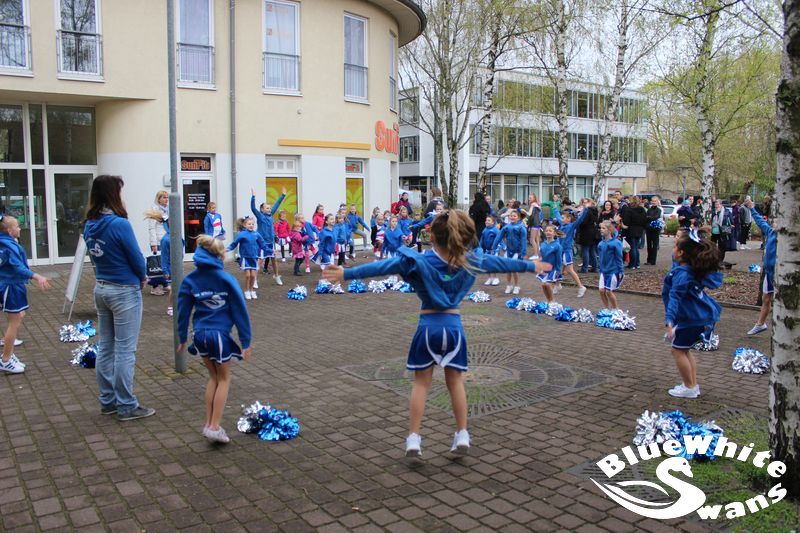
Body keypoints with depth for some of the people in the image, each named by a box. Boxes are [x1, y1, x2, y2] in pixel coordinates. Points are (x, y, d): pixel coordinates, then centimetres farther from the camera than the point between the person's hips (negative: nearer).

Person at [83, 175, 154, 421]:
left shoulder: (89, 225, 4)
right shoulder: (119, 224, -19)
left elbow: (95, 255, 10)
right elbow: (136, 257, -14)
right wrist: (143, 277, 7)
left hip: (101, 288, 8)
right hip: (124, 291, -8)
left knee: (105, 347, 14)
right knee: (125, 350, 0)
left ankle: (108, 401, 24)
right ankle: (126, 406, 7)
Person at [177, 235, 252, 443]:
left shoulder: (190, 280, 1)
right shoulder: (226, 279, -10)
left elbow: (183, 310, 5)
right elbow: (239, 310, -8)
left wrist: (183, 338, 16)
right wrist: (246, 341, -2)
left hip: (200, 334, 4)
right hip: (220, 334, -4)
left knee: (213, 377, 21)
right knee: (223, 380, 12)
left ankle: (209, 424, 21)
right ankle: (214, 427, 5)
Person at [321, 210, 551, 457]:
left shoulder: (419, 261, -11)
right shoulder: (469, 261, -1)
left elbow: (382, 266, -17)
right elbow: (500, 263, 12)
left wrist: (346, 274, -18)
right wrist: (532, 266, 27)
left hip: (428, 327, -2)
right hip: (454, 326, 2)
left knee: (421, 383, 9)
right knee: (455, 381, 16)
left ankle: (413, 438, 9)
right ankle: (462, 435, 21)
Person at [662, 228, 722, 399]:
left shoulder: (682, 274, -23)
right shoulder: (695, 269, 4)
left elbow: (675, 298, -32)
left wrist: (669, 321, -38)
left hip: (693, 320, -10)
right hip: (702, 315, 10)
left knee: (678, 350, 3)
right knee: (684, 349, 19)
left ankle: (689, 387, 12)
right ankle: (693, 384, 25)